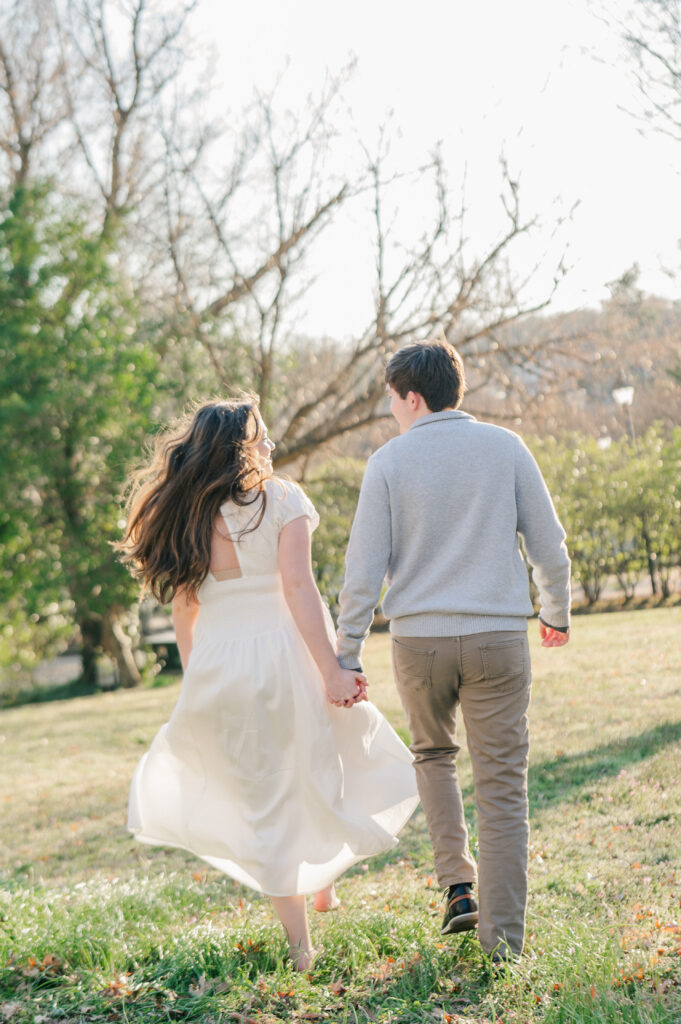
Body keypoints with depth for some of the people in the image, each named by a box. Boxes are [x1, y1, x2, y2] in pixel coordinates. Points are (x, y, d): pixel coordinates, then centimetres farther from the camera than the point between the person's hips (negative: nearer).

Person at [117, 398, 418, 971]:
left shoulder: (182, 516, 7)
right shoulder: (280, 500, -4)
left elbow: (184, 606, 9)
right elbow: (297, 587, -14)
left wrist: (195, 681, 18)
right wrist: (332, 671, -15)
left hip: (219, 668, 4)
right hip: (284, 656, -4)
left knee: (263, 801, 11)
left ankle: (300, 944, 13)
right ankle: (325, 879, 27)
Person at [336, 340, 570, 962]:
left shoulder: (389, 461, 0)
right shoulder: (505, 448, 4)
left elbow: (365, 567, -3)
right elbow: (549, 543, 6)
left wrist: (346, 654, 2)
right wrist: (557, 613, 22)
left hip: (419, 637, 0)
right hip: (498, 636, 0)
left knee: (433, 754, 26)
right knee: (502, 787, 5)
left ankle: (458, 884, 13)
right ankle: (502, 940, 5)